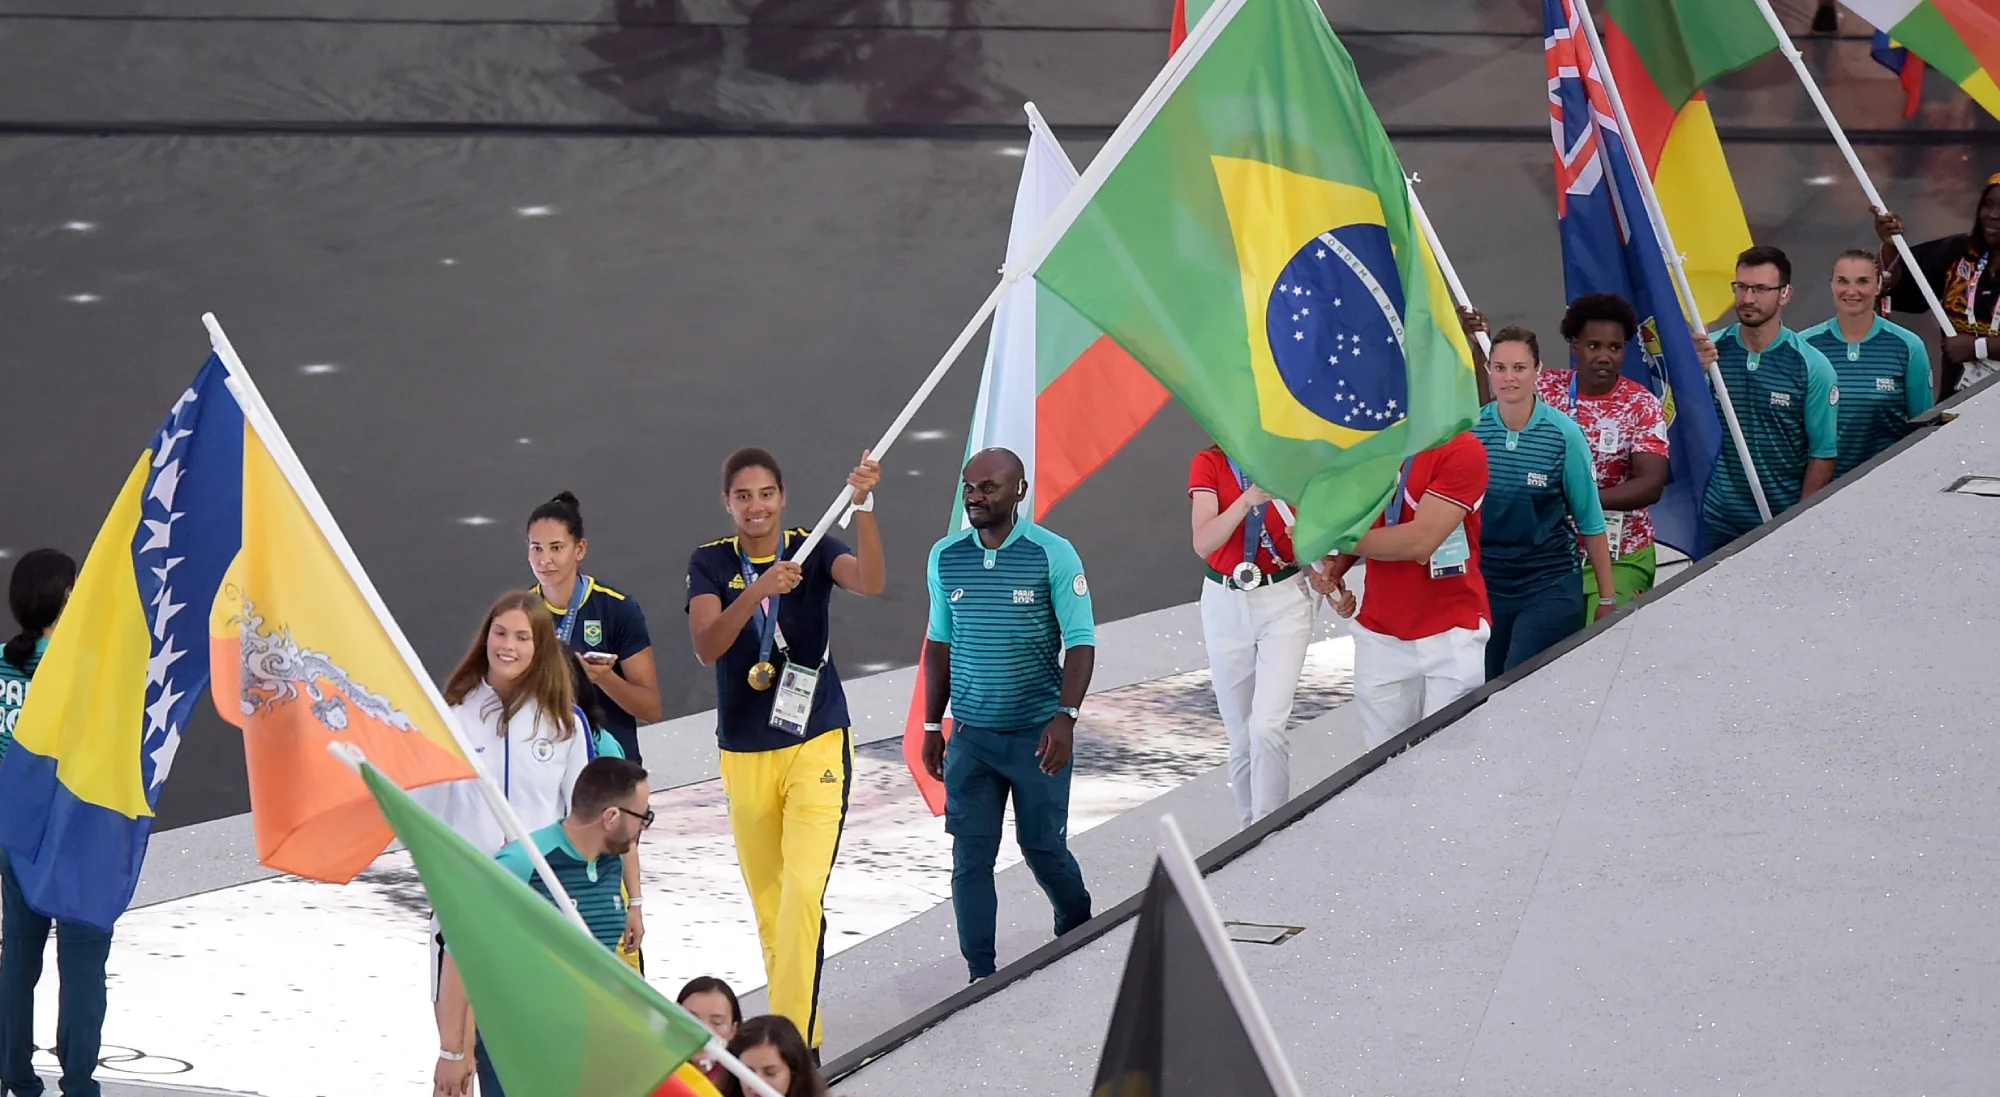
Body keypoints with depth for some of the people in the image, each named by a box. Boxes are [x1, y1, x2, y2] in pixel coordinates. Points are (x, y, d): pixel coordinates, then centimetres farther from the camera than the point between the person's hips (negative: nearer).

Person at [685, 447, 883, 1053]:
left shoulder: (813, 550, -4)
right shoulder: (710, 564, -2)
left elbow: (869, 581, -25)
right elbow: (706, 646, -19)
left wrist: (862, 505, -39)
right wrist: (758, 591, -35)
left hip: (817, 746, -3)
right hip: (744, 754, 3)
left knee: (803, 894, -17)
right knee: (768, 906, 13)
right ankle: (795, 1031, 27)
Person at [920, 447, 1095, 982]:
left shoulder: (1053, 555, -9)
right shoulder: (945, 557, 3)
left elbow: (1080, 642, -10)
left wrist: (1065, 716, -23)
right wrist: (932, 726, 13)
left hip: (1038, 733, -3)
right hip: (970, 735, 3)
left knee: (1042, 846, 6)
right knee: (970, 858, 0)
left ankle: (1079, 929, 35)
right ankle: (980, 976, 7)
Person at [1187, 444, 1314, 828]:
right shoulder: (1209, 464, -3)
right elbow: (1203, 543, -17)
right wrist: (1249, 499, -31)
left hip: (1284, 600, -1)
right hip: (1225, 604, 1)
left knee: (1267, 728, -17)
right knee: (1240, 737, 7)